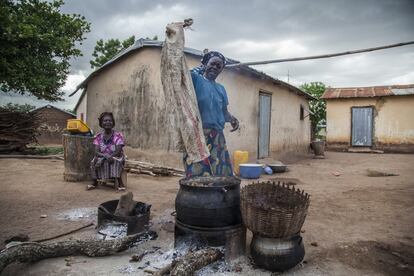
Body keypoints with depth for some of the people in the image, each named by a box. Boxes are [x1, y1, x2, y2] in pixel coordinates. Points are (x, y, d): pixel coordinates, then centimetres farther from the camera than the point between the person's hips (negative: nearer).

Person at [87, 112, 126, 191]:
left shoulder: (118, 135, -6)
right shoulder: (99, 137, 2)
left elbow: (118, 152, -14)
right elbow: (96, 152, -7)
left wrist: (110, 156, -32)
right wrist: (105, 155, -28)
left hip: (116, 158, -3)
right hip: (102, 158, 3)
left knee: (116, 161, -35)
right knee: (94, 162, -26)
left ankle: (120, 183, -31)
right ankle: (95, 182, -7)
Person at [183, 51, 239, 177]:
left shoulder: (221, 89, 22)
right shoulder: (195, 78, 6)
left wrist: (231, 118, 3)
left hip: (217, 136, 6)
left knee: (221, 172, 3)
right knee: (198, 173, -10)